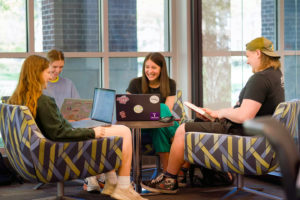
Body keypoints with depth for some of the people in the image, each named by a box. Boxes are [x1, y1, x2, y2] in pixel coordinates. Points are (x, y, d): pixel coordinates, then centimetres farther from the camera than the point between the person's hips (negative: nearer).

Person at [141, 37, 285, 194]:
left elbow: (244, 116, -30)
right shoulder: (275, 74, 11)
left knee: (182, 131, -1)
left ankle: (169, 180, 11)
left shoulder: (260, 78, -23)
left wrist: (223, 113, -9)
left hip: (242, 133, -11)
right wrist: (215, 113, 13)